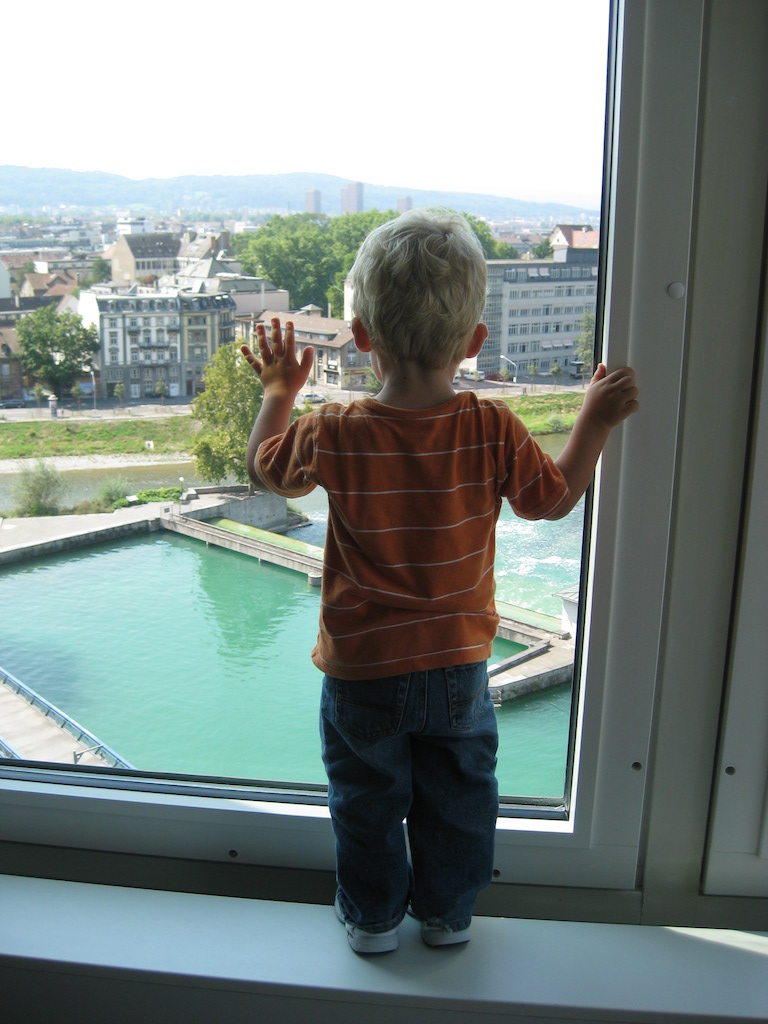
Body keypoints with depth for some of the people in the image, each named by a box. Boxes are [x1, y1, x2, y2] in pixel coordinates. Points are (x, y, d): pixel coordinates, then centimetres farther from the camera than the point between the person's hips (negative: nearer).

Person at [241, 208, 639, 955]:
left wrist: (277, 391, 13)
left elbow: (266, 468, 0)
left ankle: (372, 917, 38)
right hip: (458, 668, 1)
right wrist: (595, 422, 9)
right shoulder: (492, 431, -18)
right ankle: (448, 914, 41)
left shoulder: (334, 434, -20)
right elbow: (555, 498, -2)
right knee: (459, 797, 24)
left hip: (361, 671, -1)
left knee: (367, 801, 21)